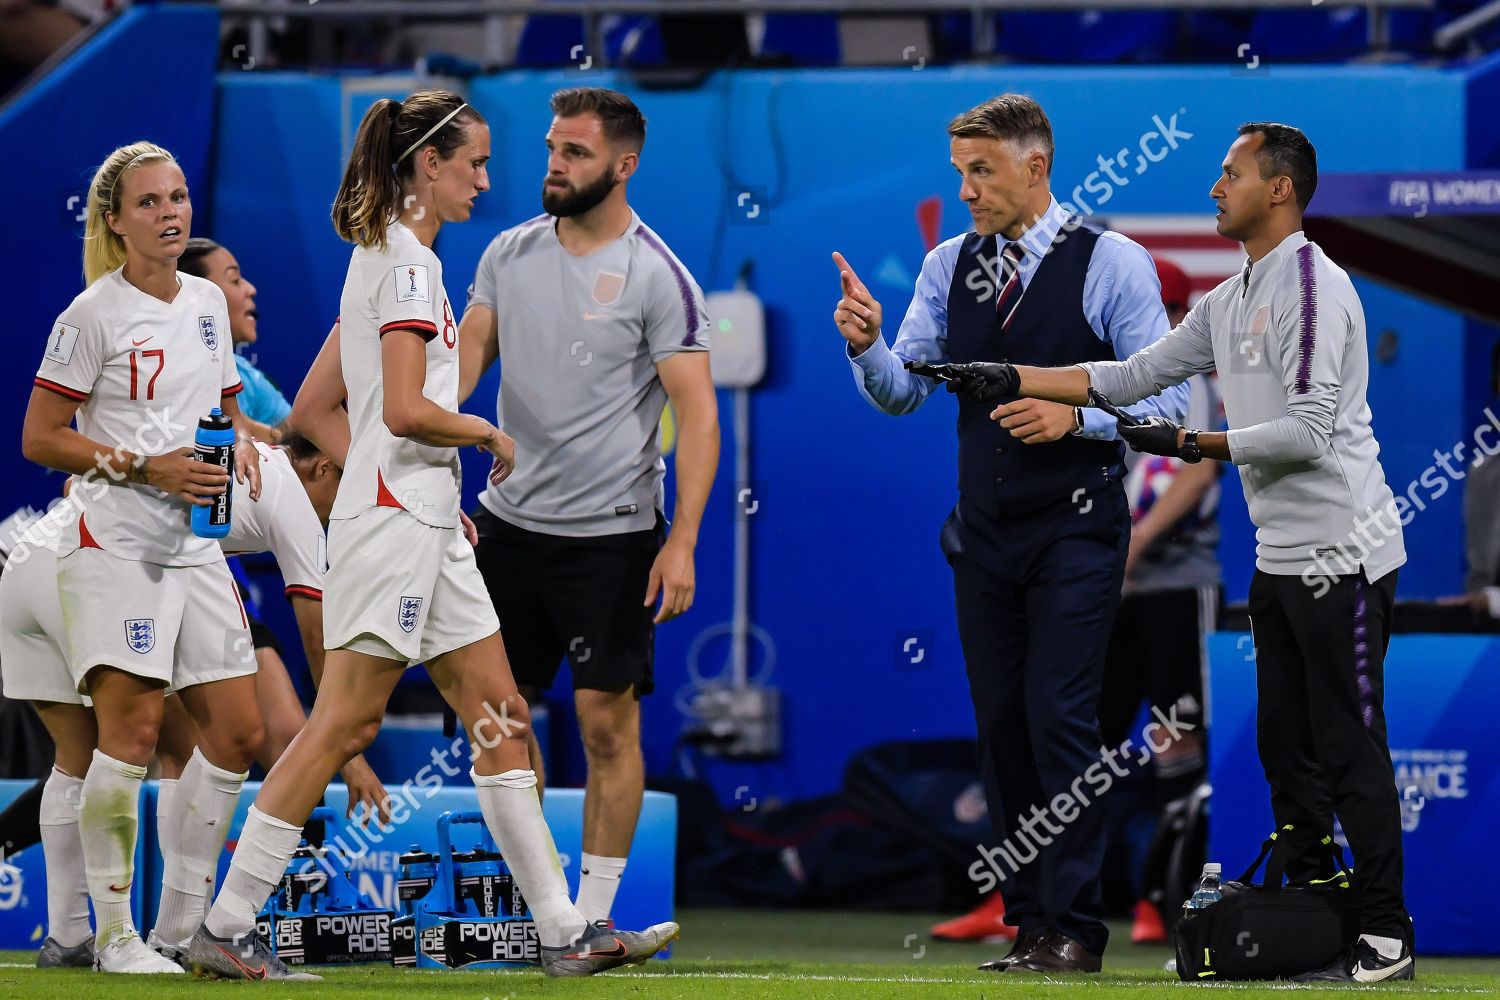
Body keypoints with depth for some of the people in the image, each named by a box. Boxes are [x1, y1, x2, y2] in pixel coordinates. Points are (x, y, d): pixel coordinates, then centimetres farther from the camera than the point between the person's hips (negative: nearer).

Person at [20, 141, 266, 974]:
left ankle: (188, 919, 13)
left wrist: (241, 448, 5)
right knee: (134, 728, -14)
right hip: (114, 540, -7)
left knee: (239, 732, 2)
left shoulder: (207, 302, 13)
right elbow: (39, 439, -8)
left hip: (195, 545, 7)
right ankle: (115, 934, -8)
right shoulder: (94, 314, -7)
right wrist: (145, 467, -15)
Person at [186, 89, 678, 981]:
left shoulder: (388, 253, 17)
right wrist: (486, 433, -5)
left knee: (499, 717, 7)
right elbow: (407, 411, -22)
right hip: (393, 519, -10)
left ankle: (565, 932, 7)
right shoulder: (408, 261, -13)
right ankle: (227, 930, -4)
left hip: (424, 522, 10)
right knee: (343, 724, -8)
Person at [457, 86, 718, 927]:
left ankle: (593, 914, 4)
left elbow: (698, 413, -12)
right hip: (510, 520, 5)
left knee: (608, 720, -3)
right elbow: (467, 354, 5)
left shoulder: (656, 276, -10)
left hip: (610, 534, -5)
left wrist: (682, 542, -19)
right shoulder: (511, 253, 6)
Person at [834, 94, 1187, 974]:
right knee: (1002, 726, 6)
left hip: (1075, 530, -5)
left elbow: (1165, 399, -7)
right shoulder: (948, 266, 8)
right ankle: (1029, 921, 12)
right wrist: (866, 345, -14)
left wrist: (1074, 415, -21)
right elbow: (903, 391, 6)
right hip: (984, 532, 5)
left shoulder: (1113, 264, -6)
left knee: (1059, 722, -10)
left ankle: (1074, 929, -6)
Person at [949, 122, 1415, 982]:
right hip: (1280, 557, 10)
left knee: (1349, 748, -8)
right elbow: (1132, 378, 19)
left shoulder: (1312, 285, -14)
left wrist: (1194, 446, -15)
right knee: (1285, 743, 12)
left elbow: (1307, 432, -21)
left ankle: (1388, 936, -5)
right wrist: (1014, 380, 13)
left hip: (1341, 556, -10)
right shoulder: (1228, 304, 16)